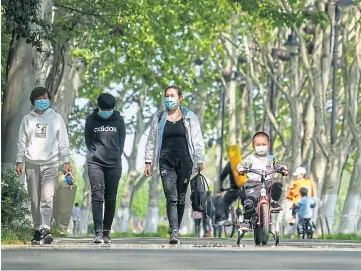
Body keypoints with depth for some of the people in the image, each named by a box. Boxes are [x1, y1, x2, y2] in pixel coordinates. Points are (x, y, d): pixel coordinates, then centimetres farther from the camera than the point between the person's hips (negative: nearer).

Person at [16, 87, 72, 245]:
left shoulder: (56, 118, 7)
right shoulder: (28, 119, 10)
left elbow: (63, 141, 6)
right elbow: (22, 142, 10)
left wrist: (67, 161, 1)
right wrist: (19, 162, 3)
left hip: (50, 164, -2)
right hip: (32, 164, 2)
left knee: (47, 198, -15)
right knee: (34, 199, 5)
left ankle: (45, 230, -23)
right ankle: (38, 229, 13)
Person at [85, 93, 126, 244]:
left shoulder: (118, 120, 8)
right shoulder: (91, 120, 6)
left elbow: (121, 141, 10)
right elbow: (88, 140, 10)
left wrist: (116, 157, 3)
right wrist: (96, 154, 1)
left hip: (114, 164, 1)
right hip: (95, 163, -1)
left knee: (111, 199, 2)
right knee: (97, 196, -11)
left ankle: (106, 232, 7)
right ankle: (98, 233, -15)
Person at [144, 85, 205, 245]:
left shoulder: (190, 118, 8)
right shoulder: (159, 118, 12)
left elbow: (197, 140, 7)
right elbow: (151, 141, 14)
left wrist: (200, 160, 0)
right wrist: (148, 162, 8)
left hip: (184, 161, 0)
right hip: (166, 162, 0)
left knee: (181, 198, 5)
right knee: (171, 197, -13)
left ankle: (175, 230, 16)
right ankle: (174, 233, -21)